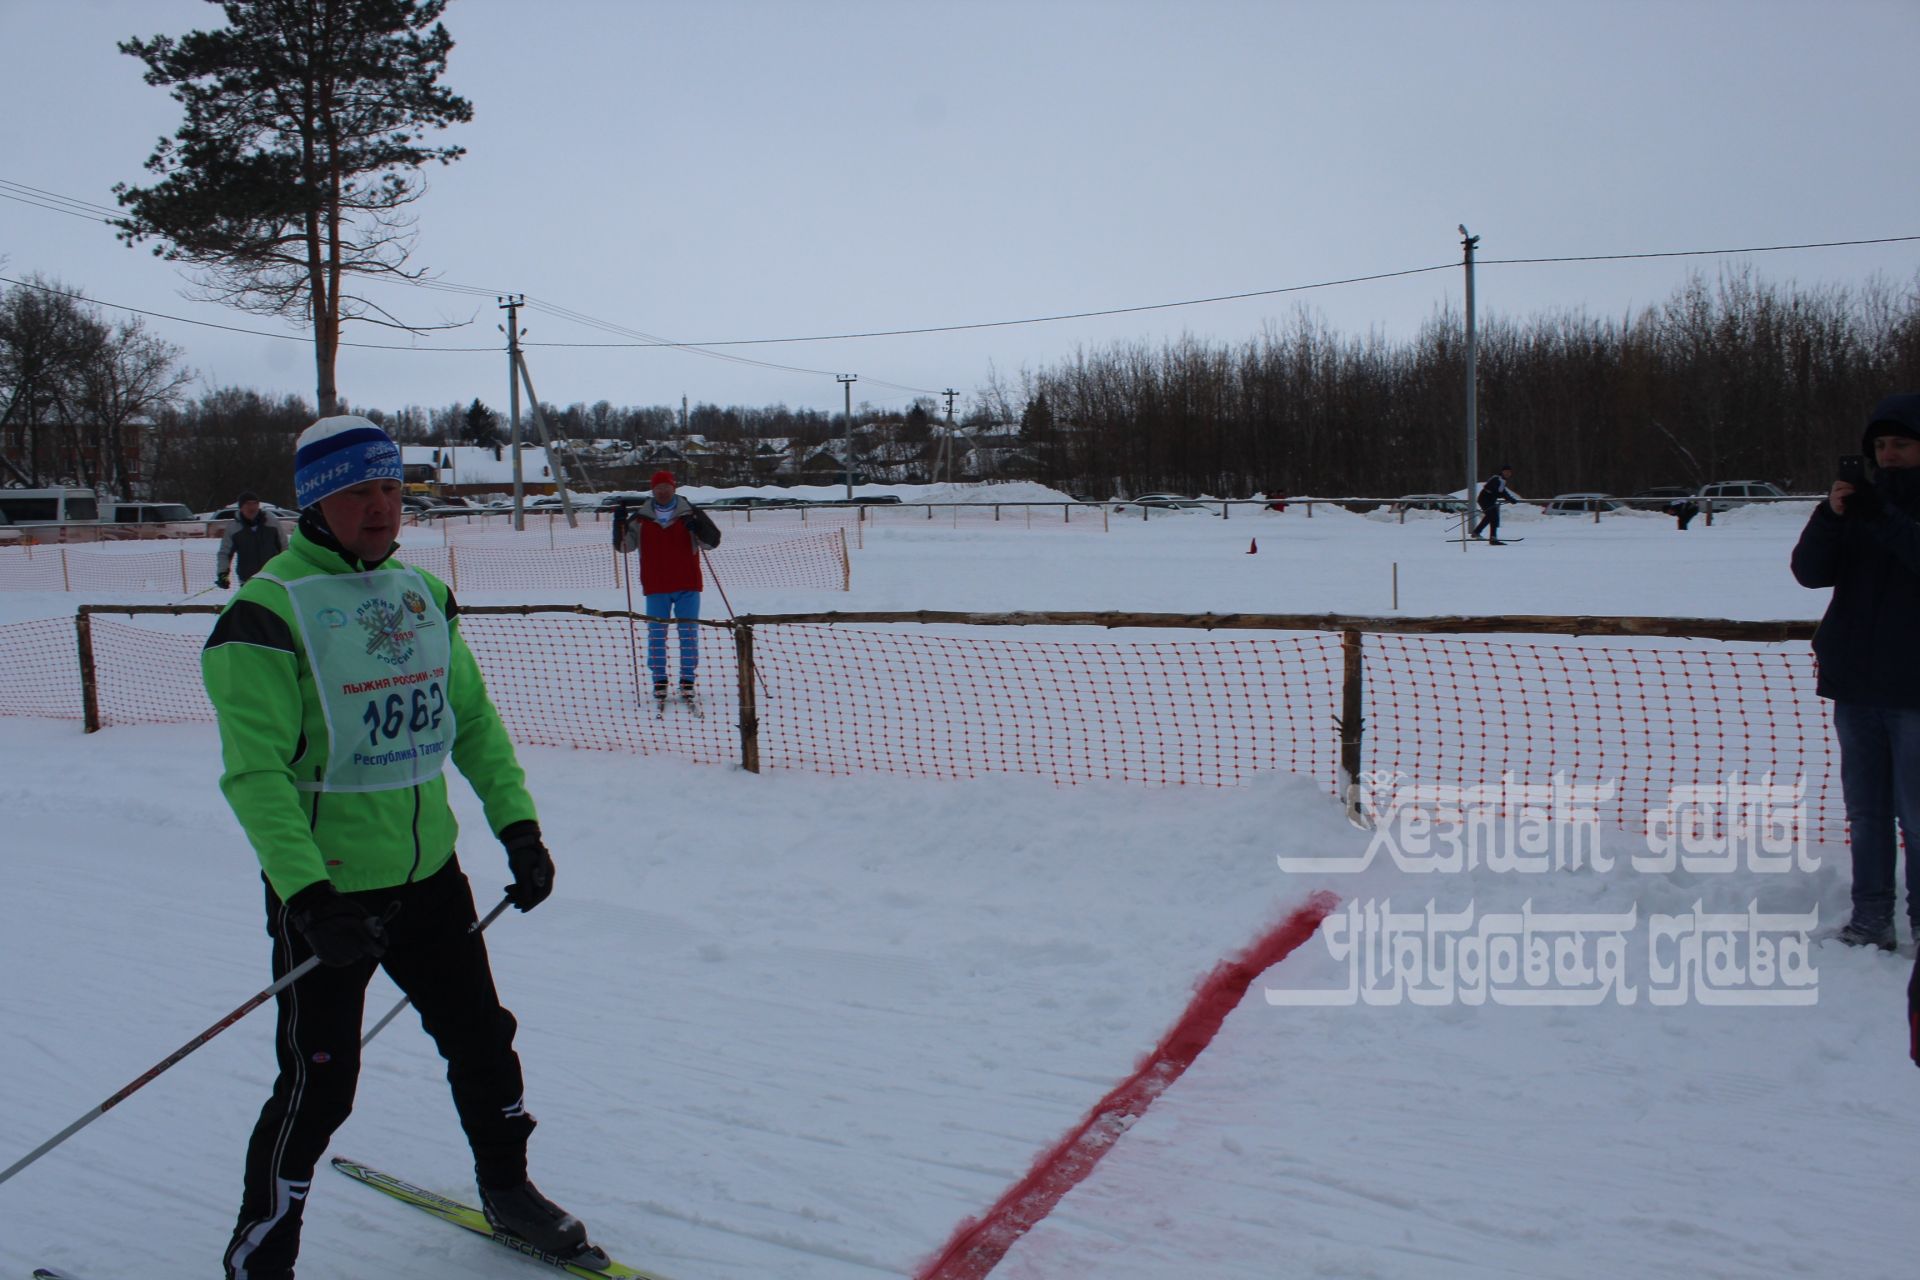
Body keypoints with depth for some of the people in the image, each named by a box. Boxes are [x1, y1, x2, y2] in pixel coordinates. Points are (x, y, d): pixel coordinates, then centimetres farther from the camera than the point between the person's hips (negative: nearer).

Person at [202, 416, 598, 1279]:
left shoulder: (425, 595, 6)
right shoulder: (270, 610, -14)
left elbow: (474, 721, 12)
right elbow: (255, 771, -19)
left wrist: (517, 825, 3)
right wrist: (306, 895, -27)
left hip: (431, 876, 6)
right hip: (325, 892, -6)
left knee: (482, 1042, 17)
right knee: (318, 1085, 1)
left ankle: (508, 1192, 40)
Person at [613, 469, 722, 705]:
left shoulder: (690, 513, 2)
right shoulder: (640, 518, 5)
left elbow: (712, 541, 0)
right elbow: (623, 546, 6)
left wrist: (698, 528, -19)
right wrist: (620, 523, -10)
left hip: (687, 585, 0)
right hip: (655, 588, 1)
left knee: (688, 633, 2)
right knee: (656, 634, 1)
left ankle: (687, 679, 11)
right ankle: (659, 680, 9)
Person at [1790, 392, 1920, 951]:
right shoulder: (1861, 499, 11)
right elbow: (1809, 570, -1)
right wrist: (1831, 514, -15)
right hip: (1856, 684, 4)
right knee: (1866, 812, 8)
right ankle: (1871, 918, 14)